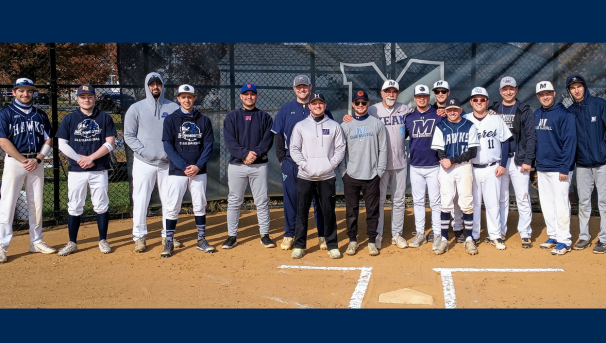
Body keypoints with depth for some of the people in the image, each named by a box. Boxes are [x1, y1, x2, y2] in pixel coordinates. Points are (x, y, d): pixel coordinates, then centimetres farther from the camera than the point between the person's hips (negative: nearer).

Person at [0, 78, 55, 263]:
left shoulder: (40, 114, 11)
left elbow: (48, 140, 9)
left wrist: (37, 159, -7)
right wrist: (24, 161, -14)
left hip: (37, 162, 4)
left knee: (37, 204, 8)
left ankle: (36, 242, 18)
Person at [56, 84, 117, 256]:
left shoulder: (105, 118, 4)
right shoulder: (69, 119, 6)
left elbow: (110, 143, -3)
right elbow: (62, 144, 3)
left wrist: (90, 158, -12)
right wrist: (79, 158, -10)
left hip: (99, 170, -1)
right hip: (76, 171, 1)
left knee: (101, 206, 4)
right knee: (74, 207, 5)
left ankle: (103, 240, 14)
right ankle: (72, 243, 13)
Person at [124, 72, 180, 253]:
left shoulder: (173, 108, 7)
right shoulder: (136, 108, 2)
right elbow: (129, 136, 0)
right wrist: (144, 151, -13)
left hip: (168, 162, 2)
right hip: (144, 163, -2)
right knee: (141, 199, -2)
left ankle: (167, 235, 20)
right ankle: (139, 236, 9)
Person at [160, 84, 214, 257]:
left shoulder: (203, 120, 6)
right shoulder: (171, 119, 1)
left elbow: (208, 145, 3)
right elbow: (168, 146, -5)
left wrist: (198, 166, -11)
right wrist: (184, 167, -14)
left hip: (199, 171, 2)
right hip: (177, 171, -2)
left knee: (200, 206, 8)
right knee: (172, 207, -1)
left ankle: (201, 240, 18)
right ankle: (169, 243, 7)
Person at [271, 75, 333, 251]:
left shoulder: (321, 109, 4)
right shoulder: (285, 109, 6)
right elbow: (278, 136, 7)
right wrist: (282, 158, 1)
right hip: (291, 162, 1)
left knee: (319, 200, 5)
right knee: (291, 199, 5)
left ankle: (322, 236, 14)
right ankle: (289, 235, 15)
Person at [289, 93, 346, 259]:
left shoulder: (334, 126, 9)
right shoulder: (300, 126, 7)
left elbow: (340, 149, 6)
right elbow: (294, 149, 3)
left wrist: (330, 165, -8)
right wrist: (305, 165, -10)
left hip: (327, 177, 0)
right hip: (305, 176, 0)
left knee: (329, 211, 4)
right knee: (301, 211, 3)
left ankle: (332, 246, 14)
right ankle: (299, 245, 13)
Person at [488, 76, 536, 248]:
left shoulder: (525, 111, 4)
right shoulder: (493, 110, 10)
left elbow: (531, 137, -1)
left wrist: (528, 160, -10)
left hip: (518, 160, -2)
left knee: (523, 197, -3)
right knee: (501, 197, 8)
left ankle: (525, 233, 4)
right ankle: (500, 231, 16)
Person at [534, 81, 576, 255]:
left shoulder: (564, 114, -10)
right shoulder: (537, 115, 10)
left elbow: (570, 142, -14)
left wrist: (565, 169, -18)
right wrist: (536, 165, 13)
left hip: (559, 169, -7)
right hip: (542, 169, 7)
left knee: (560, 205, -4)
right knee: (546, 204, 12)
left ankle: (564, 241, 4)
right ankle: (553, 236, 23)